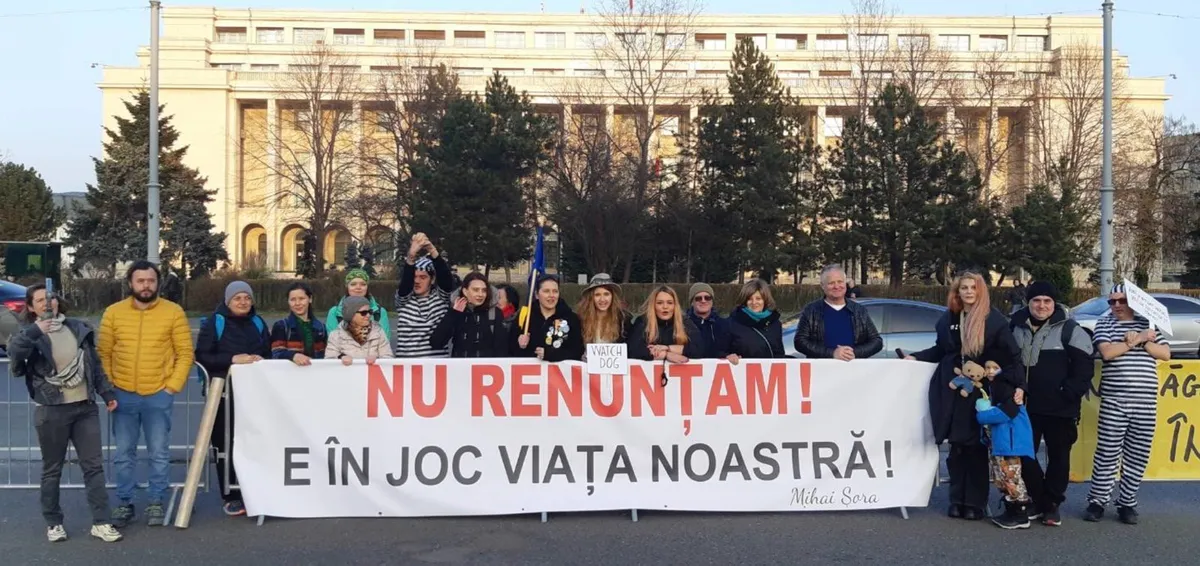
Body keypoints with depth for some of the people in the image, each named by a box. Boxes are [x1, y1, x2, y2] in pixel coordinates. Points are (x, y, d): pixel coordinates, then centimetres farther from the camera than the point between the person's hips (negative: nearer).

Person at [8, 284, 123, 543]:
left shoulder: (78, 327, 8)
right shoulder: (30, 334, -4)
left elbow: (95, 364, 14)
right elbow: (13, 351, -26)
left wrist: (107, 393, 11)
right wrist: (35, 332, -39)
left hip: (85, 407, 3)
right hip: (52, 411, -3)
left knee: (94, 465, 3)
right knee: (52, 470, 8)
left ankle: (101, 522, 8)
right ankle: (53, 523, 22)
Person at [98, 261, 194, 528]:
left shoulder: (174, 312, -2)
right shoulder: (113, 313, 3)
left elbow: (185, 353, -2)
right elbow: (103, 353, 6)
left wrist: (173, 386, -8)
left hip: (158, 396, -2)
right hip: (123, 395, 2)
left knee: (159, 453, 5)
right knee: (123, 454, 9)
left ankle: (156, 502, 17)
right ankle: (124, 503, 21)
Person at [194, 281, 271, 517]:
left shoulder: (258, 322, 13)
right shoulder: (215, 322, -1)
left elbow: (268, 355, 19)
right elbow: (202, 356, -8)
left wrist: (261, 360, -5)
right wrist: (233, 359, -18)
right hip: (225, 393, -4)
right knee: (226, 444, -4)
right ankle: (231, 496, 5)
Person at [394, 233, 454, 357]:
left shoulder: (441, 297, 4)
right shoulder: (403, 298, 5)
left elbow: (445, 275, -14)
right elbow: (405, 280, -16)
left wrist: (432, 250, -30)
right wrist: (411, 255, -34)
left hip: (437, 359, 0)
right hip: (407, 361, 0)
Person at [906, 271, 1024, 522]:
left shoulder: (994, 320, -4)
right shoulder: (948, 319, 8)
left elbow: (1013, 356, -8)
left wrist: (1019, 385, -17)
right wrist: (915, 357, 10)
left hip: (982, 393, -3)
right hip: (953, 392, 3)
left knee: (977, 448, 3)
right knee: (957, 448, 6)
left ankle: (975, 503, 12)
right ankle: (957, 500, 15)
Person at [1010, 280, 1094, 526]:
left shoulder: (1070, 330, -5)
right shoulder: (1016, 328, 7)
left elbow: (1084, 367, -8)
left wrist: (1069, 394, -16)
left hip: (1060, 409, -3)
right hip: (1026, 406, 3)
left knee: (1058, 457, 7)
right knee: (1025, 454, 5)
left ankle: (1052, 504, 19)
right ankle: (1039, 501, 20)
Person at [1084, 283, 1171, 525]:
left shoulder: (1148, 323, 12)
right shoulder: (1104, 323, 6)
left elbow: (1165, 354, 4)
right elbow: (1107, 352, -11)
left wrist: (1141, 342, -9)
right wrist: (1137, 340, -10)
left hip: (1146, 402, 2)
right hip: (1113, 401, -2)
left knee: (1137, 456, 5)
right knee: (1107, 454, -2)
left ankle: (1127, 503, 16)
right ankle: (1097, 501, 7)